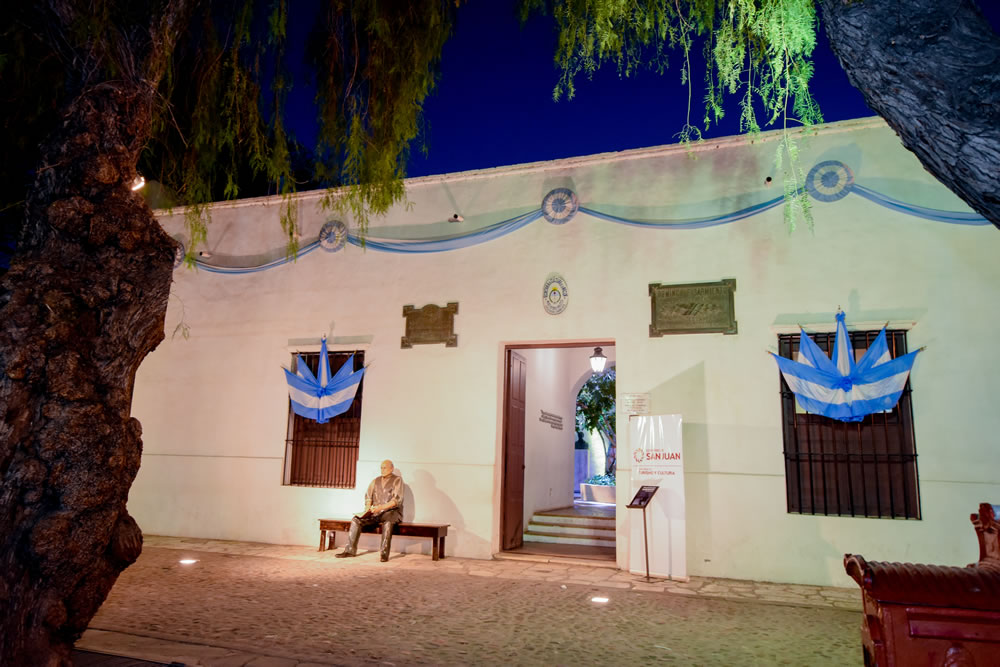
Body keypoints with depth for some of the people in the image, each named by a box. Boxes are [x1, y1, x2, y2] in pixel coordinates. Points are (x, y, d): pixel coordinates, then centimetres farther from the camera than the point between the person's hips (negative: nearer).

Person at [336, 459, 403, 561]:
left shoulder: (397, 480, -1)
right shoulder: (376, 480, 17)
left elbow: (397, 499, -12)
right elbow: (368, 496, 15)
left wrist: (381, 507, -24)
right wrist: (368, 508, -6)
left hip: (392, 512, -5)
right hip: (376, 512, 5)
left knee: (387, 522, -39)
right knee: (356, 519, -17)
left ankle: (385, 553, -36)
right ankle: (350, 550, -12)